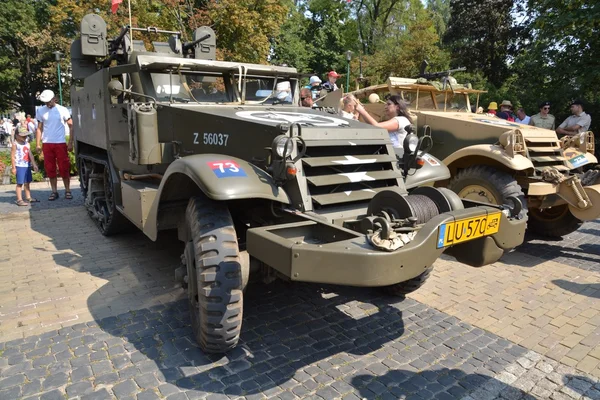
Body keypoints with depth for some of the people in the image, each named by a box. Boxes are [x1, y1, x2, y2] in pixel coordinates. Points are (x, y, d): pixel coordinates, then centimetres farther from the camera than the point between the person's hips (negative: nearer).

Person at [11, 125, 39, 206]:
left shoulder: (27, 144, 11)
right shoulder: (15, 144, -7)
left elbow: (30, 155, 11)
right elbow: (12, 156, -9)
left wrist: (34, 164, 4)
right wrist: (13, 167, -12)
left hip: (27, 166, 7)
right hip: (19, 166, -6)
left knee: (27, 182, 15)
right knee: (20, 183, -4)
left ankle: (28, 198, 24)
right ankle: (19, 200, -1)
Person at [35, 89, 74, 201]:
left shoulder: (62, 110, -2)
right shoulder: (40, 111, 5)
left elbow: (71, 126, -1)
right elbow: (39, 128, 10)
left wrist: (70, 143, -7)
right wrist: (37, 144, 3)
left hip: (60, 143, -3)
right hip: (47, 144, 3)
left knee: (64, 168, 0)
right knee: (50, 169, 5)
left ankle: (68, 191, 7)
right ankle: (54, 191, 12)